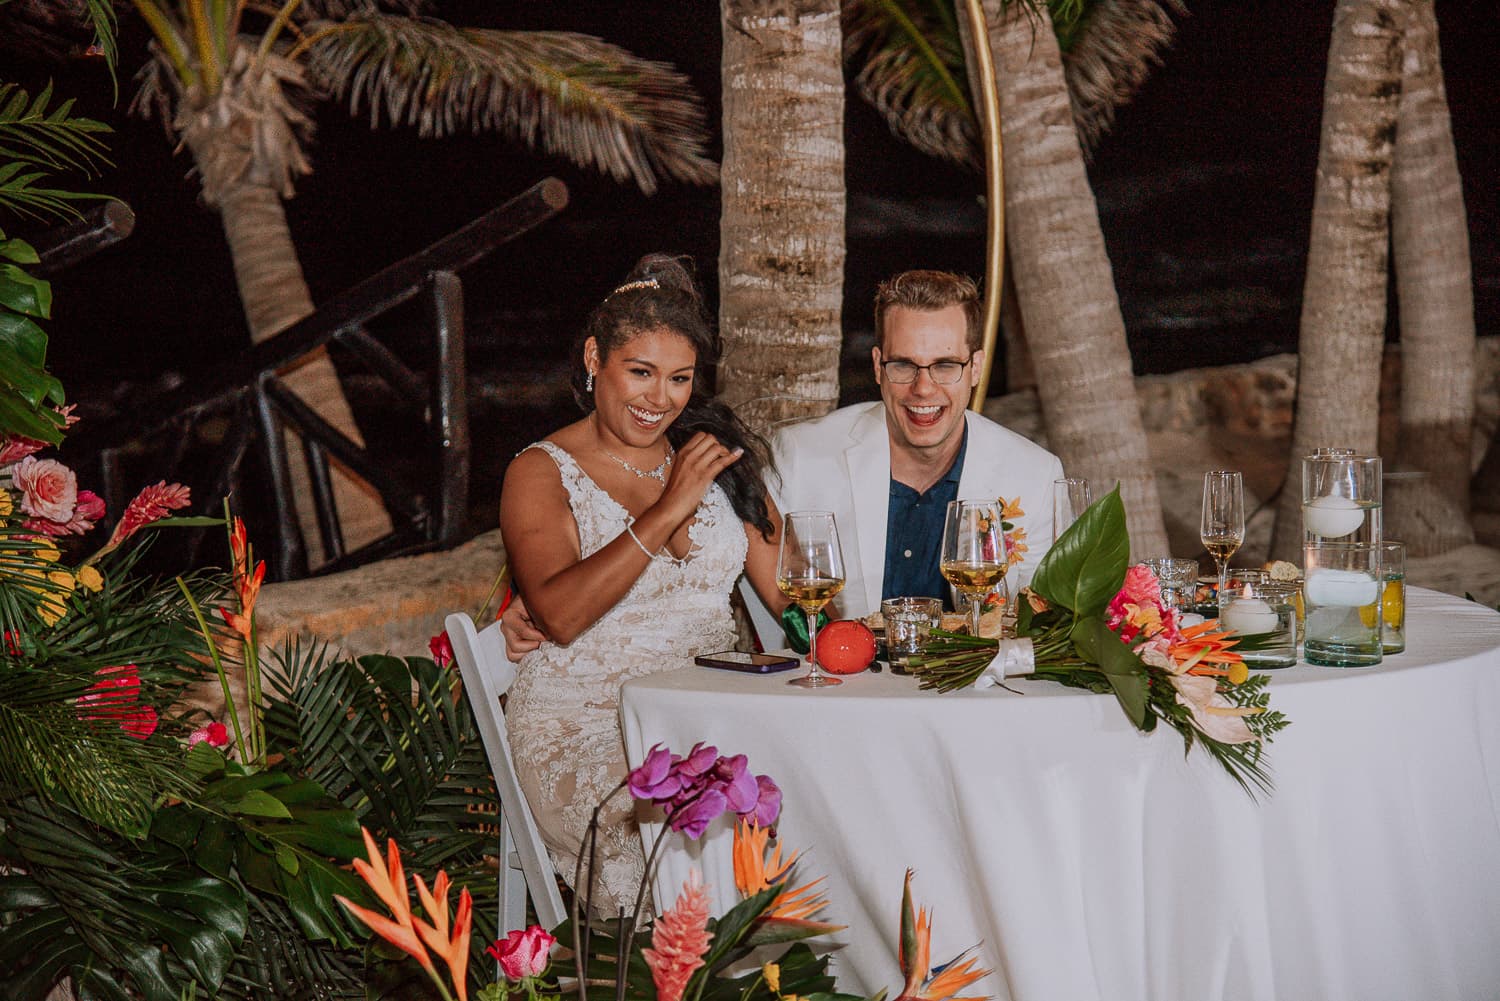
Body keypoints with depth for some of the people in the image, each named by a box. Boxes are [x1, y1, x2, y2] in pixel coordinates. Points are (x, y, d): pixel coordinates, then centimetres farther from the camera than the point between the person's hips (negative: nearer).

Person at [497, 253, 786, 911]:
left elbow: (793, 593, 12)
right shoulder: (543, 472, 2)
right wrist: (668, 510, -15)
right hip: (583, 729, -4)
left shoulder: (717, 456, 15)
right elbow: (559, 614, -16)